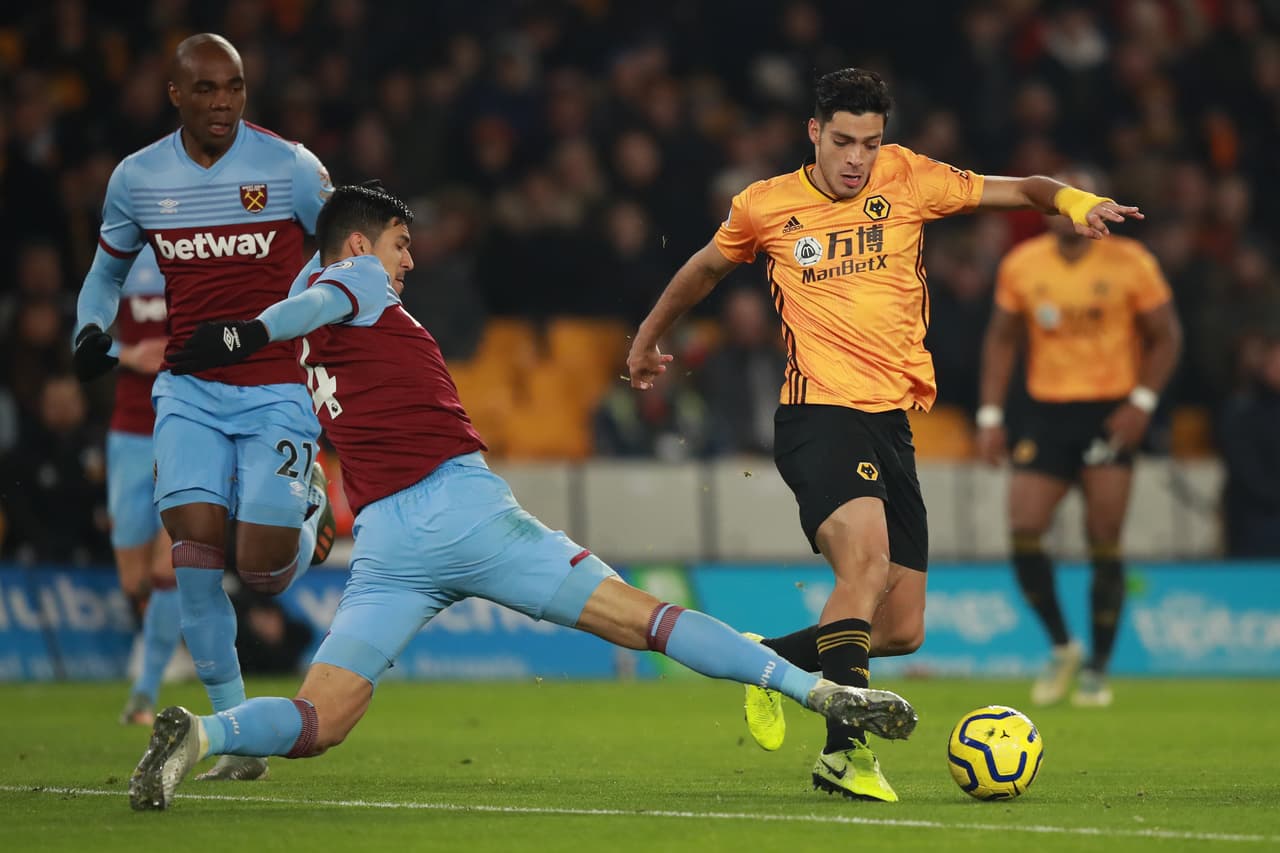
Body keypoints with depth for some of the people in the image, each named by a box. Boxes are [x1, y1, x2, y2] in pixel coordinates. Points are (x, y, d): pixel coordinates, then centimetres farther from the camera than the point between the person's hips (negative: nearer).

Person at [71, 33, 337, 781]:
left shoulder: (291, 169, -7)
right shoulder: (138, 179, 2)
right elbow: (110, 266, 20)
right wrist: (93, 328, 1)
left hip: (278, 390, -2)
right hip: (190, 389, 2)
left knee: (264, 571, -10)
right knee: (196, 540, -15)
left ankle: (311, 510, 28)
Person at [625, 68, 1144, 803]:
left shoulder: (908, 181, 6)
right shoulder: (765, 207, 3)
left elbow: (1019, 190, 11)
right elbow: (706, 268, 23)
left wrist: (1074, 200, -11)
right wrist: (648, 339, 36)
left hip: (891, 423, 4)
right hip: (818, 414, -4)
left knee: (902, 631, 4)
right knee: (867, 555, -32)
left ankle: (776, 662, 30)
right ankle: (845, 749, -31)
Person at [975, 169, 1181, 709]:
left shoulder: (1130, 264, -5)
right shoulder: (1020, 266, 3)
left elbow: (1165, 337, 1)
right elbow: (1002, 339, 12)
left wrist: (1143, 401, -12)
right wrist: (990, 415, 4)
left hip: (1110, 413, -2)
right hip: (1047, 411, 3)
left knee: (1104, 543, -7)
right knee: (1023, 530, -10)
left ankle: (1097, 668, 7)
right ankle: (1061, 647, 11)